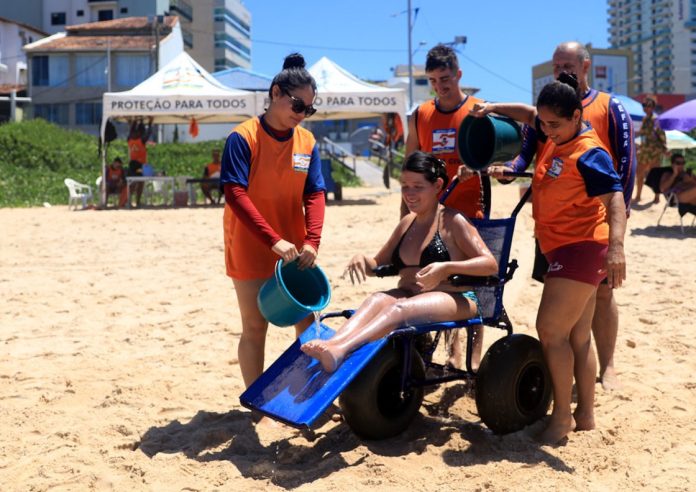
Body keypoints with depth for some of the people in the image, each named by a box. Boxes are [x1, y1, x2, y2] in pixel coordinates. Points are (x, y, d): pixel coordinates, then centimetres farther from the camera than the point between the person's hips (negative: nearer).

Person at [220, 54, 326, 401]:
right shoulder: (243, 138, -11)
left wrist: (311, 241, -16)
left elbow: (315, 194, 0)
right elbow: (234, 193, -19)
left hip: (295, 252, 5)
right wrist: (274, 240, -25)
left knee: (308, 323, 10)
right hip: (251, 251, -5)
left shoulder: (307, 142, 4)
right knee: (255, 328, 4)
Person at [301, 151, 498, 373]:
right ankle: (332, 344, -56)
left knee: (401, 307, -36)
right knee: (377, 299, -29)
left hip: (455, 300, -6)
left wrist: (446, 268, -23)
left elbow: (490, 264, -8)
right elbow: (378, 265, 28)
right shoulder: (407, 223, 19)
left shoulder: (452, 221, 0)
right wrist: (362, 259, 3)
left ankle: (340, 349, -60)